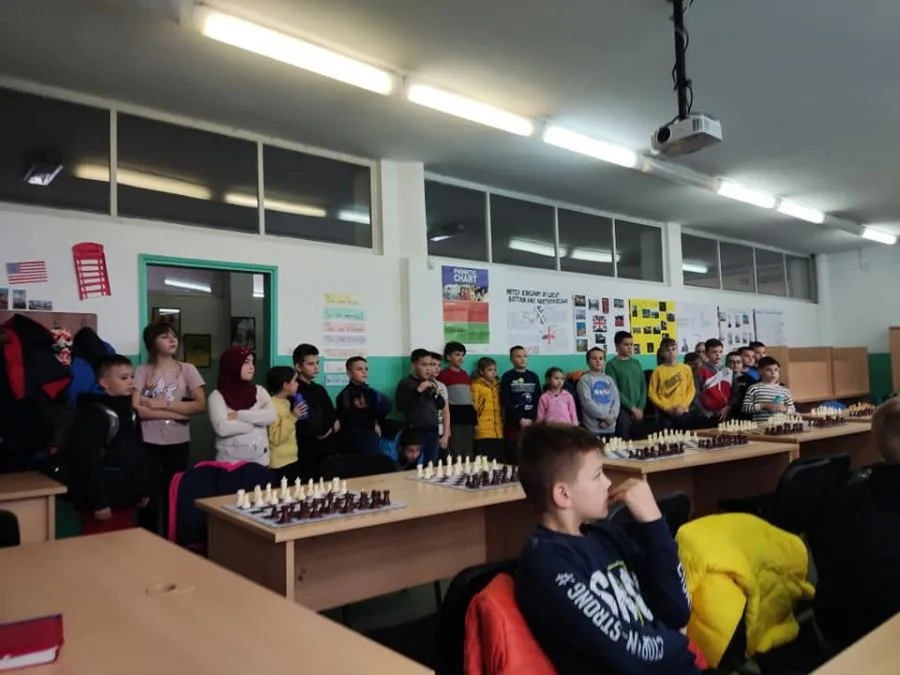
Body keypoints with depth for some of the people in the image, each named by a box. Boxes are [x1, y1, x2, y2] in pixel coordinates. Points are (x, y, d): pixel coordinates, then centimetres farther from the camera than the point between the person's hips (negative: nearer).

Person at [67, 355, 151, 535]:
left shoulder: (129, 411, 13)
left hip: (126, 498, 8)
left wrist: (144, 489, 16)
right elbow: (87, 461, -19)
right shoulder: (93, 413, -14)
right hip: (103, 500, -8)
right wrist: (98, 502, -20)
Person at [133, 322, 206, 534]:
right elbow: (136, 409, -12)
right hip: (149, 443, -1)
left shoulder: (187, 369, 3)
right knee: (150, 496, 2)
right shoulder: (143, 371, -1)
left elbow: (200, 405, -5)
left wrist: (164, 404, -12)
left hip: (178, 443, 1)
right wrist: (177, 413, -14)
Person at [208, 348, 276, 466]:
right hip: (230, 461, -3)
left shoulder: (259, 391, 7)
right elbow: (222, 428, -17)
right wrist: (257, 420, -9)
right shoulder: (217, 395, -3)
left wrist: (238, 415, -13)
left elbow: (272, 416, -9)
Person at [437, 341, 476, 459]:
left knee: (469, 455, 9)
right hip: (453, 419, -6)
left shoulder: (466, 375, 16)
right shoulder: (443, 375, -3)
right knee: (455, 455, -4)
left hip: (468, 419, 6)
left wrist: (475, 421, 13)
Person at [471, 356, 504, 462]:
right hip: (484, 432, -6)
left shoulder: (498, 386, 17)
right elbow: (473, 407, -4)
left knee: (499, 462, 8)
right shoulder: (476, 386, -1)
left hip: (499, 432, 6)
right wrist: (475, 424, -12)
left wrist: (503, 423, 16)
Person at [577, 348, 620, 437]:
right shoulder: (585, 379, -3)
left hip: (610, 427, 5)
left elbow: (616, 399, 8)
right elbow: (587, 402, -11)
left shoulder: (609, 380, 15)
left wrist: (612, 417, -9)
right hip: (593, 427, -5)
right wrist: (605, 416, -12)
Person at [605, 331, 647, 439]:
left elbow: (644, 387, 10)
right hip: (622, 410, -5)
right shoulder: (611, 364, -2)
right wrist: (632, 408, -10)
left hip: (638, 410, 5)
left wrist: (640, 408, -2)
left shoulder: (636, 363, 14)